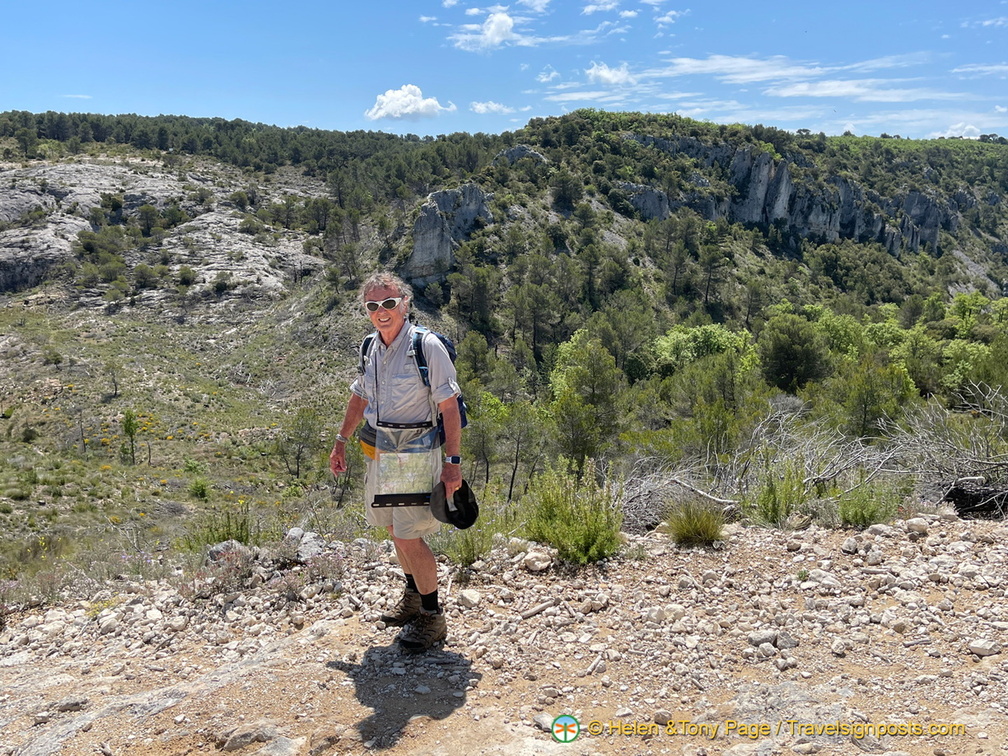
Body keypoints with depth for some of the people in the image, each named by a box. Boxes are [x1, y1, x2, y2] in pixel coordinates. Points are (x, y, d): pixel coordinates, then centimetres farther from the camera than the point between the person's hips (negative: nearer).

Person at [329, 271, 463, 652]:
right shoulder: (371, 348, 6)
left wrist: (452, 461, -17)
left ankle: (432, 617, 10)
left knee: (410, 537, -7)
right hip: (379, 453, 7)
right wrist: (340, 442, 21)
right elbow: (359, 397, 20)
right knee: (396, 529, 17)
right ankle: (413, 598, 37)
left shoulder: (427, 346, -15)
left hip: (415, 453, -7)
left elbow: (449, 407, -15)